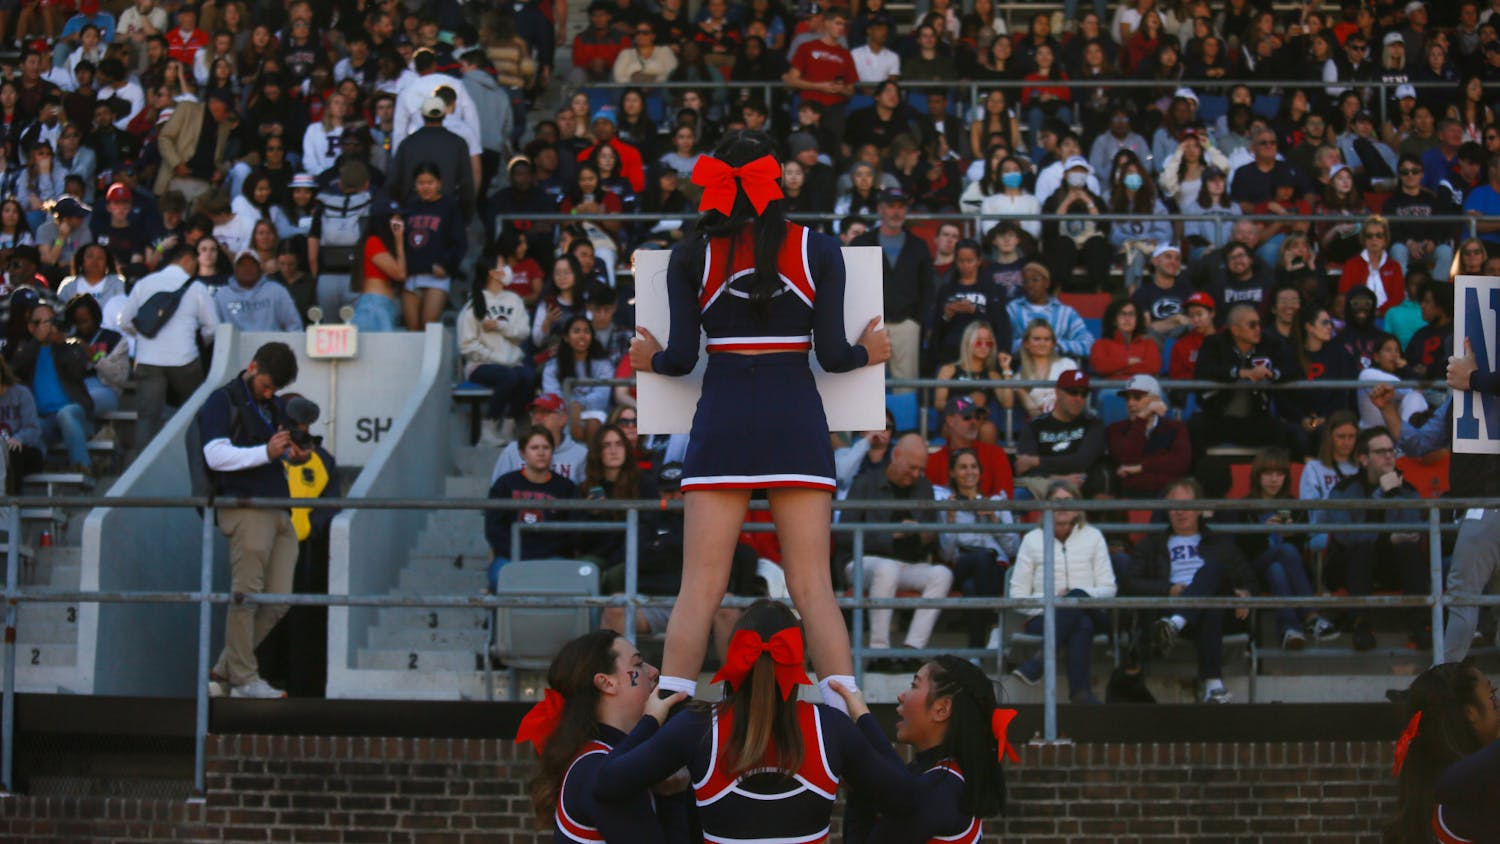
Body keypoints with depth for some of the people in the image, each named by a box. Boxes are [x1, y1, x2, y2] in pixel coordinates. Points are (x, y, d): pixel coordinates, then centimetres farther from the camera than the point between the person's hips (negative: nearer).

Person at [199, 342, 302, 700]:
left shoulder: (276, 407, 24)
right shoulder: (222, 403, 1)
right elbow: (216, 455, -11)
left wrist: (293, 454, 11)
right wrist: (266, 452, -20)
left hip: (278, 510, 8)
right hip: (244, 507, -7)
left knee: (277, 602, 2)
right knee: (246, 594, -8)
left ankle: (223, 672, 11)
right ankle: (244, 680, -3)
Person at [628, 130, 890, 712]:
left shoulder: (692, 255, 5)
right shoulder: (817, 250, 3)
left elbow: (681, 357, 1)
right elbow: (833, 354, 1)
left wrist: (650, 359, 23)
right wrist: (868, 353, 23)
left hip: (721, 418, 0)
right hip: (796, 420, 0)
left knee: (700, 587, -1)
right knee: (814, 587, -1)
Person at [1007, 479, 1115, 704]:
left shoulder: (1093, 537, 15)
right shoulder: (1032, 540, 11)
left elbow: (1108, 588, 7)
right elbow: (1017, 595, 6)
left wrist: (1078, 596, -13)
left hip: (1087, 612, 1)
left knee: (1077, 595, -37)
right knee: (1082, 625, -37)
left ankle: (1039, 660, -45)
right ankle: (1080, 691, -45)